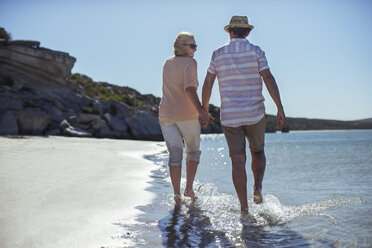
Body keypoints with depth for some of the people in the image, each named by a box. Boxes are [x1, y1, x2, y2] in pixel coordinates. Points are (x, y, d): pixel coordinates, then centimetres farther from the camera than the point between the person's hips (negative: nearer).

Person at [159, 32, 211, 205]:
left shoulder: (168, 63, 13)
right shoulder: (190, 63, -8)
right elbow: (189, 88, -22)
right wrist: (200, 110, -31)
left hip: (166, 114, 5)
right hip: (187, 114, -4)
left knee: (175, 154, 2)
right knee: (193, 151, 15)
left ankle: (177, 194, -7)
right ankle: (189, 187, 5)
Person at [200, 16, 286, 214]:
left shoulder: (218, 54, 4)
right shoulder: (255, 51, 0)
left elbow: (207, 84, 5)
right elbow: (268, 79, -10)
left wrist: (204, 111, 14)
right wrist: (280, 108, -10)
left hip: (230, 116, 1)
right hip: (255, 114, 0)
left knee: (238, 160, 4)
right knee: (257, 151, 22)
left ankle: (244, 206, 1)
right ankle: (258, 187, 1)